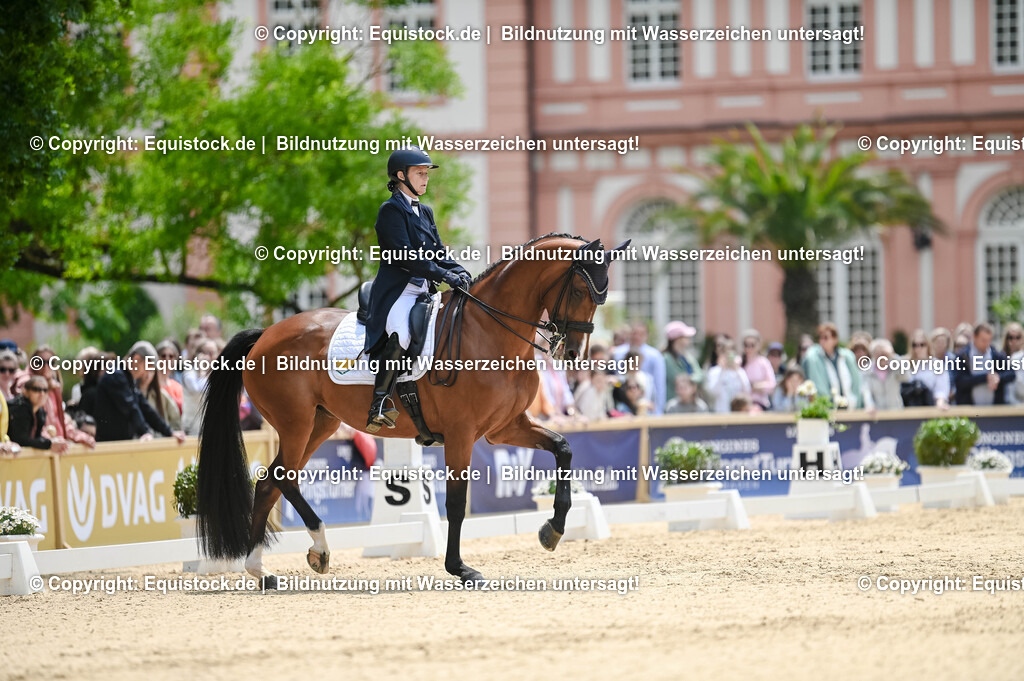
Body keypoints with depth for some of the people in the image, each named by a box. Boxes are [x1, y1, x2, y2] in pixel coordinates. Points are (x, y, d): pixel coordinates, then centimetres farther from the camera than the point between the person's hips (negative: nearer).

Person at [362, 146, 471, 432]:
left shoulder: (425, 212, 22)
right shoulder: (391, 210, -5)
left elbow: (437, 254, 19)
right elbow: (404, 256, -15)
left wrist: (459, 272, -1)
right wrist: (444, 275, -18)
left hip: (426, 291, 9)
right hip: (397, 292, -9)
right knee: (400, 334, -36)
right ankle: (379, 405, -28)